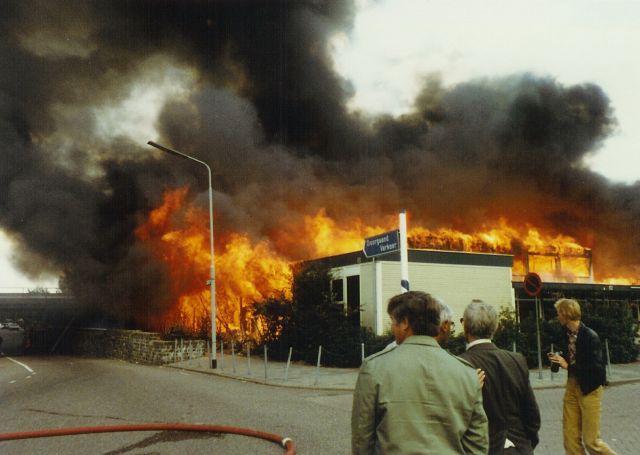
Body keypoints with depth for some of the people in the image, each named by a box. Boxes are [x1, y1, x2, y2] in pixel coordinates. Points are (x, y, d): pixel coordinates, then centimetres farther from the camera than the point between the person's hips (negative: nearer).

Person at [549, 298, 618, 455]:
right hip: (572, 387, 7)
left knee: (591, 441, -1)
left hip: (589, 389, -7)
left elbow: (596, 368, -22)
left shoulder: (590, 336, -19)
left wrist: (567, 366, -21)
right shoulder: (568, 333, 3)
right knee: (570, 438, 7)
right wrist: (559, 360, -4)